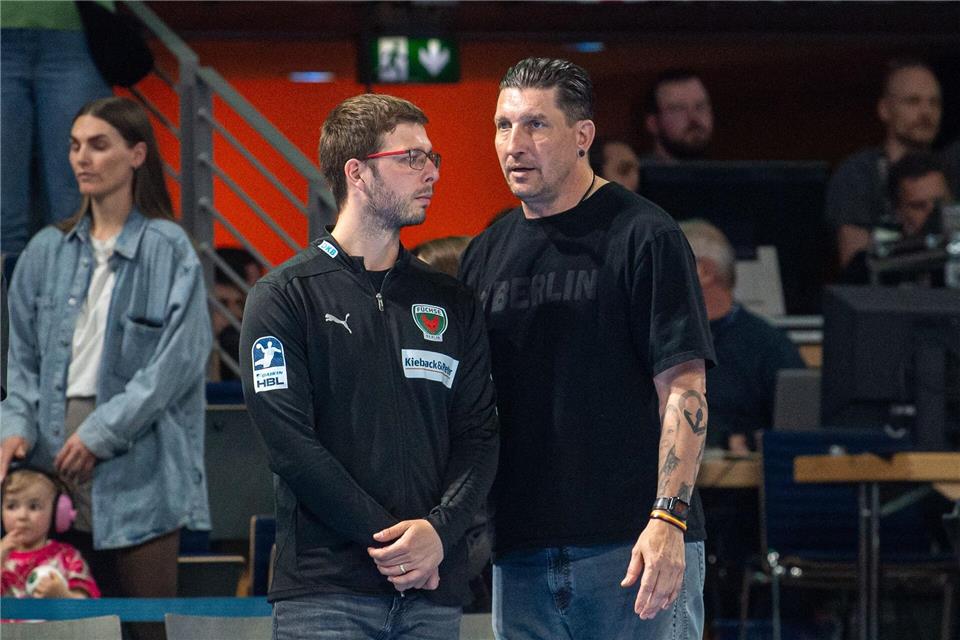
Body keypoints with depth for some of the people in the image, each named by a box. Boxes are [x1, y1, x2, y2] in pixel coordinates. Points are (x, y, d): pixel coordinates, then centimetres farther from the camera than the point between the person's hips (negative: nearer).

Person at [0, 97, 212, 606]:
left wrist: (102, 432, -12)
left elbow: (177, 359, -10)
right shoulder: (47, 251, 12)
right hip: (56, 454, 4)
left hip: (137, 458, -4)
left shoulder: (167, 249, -3)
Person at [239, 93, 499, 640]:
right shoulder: (286, 296, 2)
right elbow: (289, 440, -7)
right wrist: (388, 537, -13)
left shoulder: (452, 303, 15)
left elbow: (480, 435, 9)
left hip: (434, 592, 4)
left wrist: (439, 530, -9)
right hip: (323, 591, -4)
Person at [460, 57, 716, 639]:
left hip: (637, 549, -5)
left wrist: (667, 521, -17)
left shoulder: (644, 237, -3)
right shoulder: (487, 254, 14)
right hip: (520, 557, 6)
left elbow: (682, 387, -8)